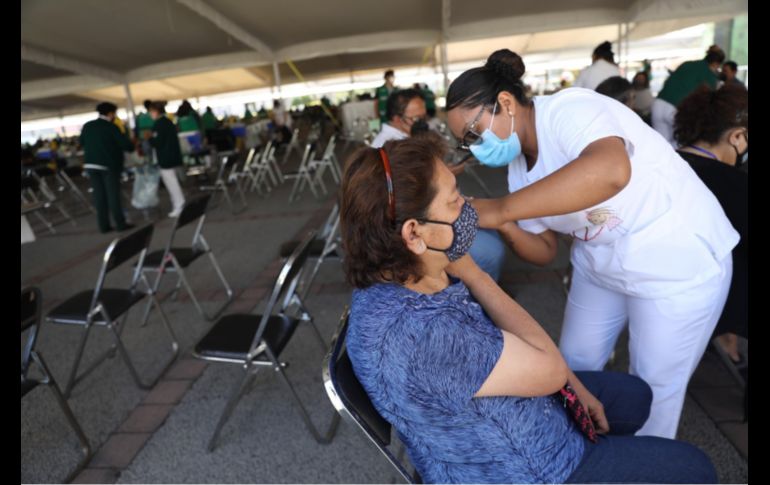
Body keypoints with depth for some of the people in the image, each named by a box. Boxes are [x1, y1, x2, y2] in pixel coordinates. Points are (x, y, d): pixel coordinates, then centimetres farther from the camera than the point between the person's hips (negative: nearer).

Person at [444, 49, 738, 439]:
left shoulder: (568, 110, -26)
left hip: (680, 265, -7)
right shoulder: (519, 168, -3)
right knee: (576, 363, 15)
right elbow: (544, 251, 1)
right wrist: (507, 229, -19)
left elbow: (611, 171, -49)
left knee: (654, 384, 7)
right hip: (599, 267, 7)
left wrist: (499, 209, -46)